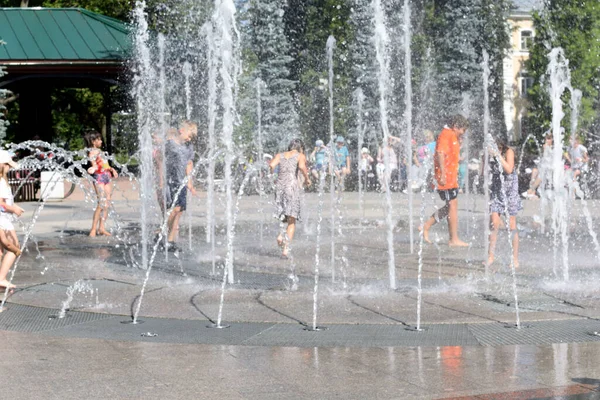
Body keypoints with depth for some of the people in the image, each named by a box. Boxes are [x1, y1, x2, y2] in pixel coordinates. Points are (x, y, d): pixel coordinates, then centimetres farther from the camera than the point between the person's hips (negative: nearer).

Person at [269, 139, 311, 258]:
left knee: (283, 217, 18)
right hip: (292, 185, -3)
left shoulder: (280, 155, 18)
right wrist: (307, 179, 2)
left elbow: (271, 165, 0)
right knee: (292, 221, 2)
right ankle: (285, 249, -11)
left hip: (279, 186, 3)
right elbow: (302, 167, -13)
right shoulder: (300, 156, 8)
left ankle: (281, 234, -13)